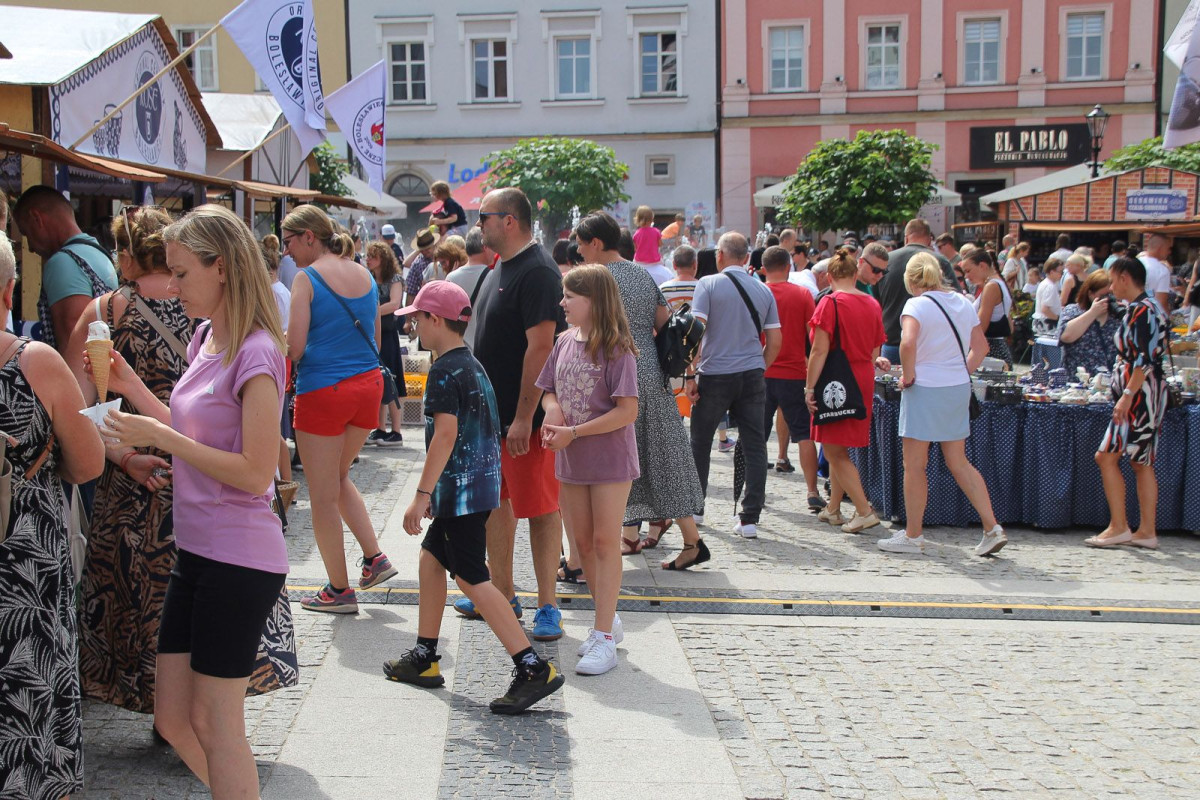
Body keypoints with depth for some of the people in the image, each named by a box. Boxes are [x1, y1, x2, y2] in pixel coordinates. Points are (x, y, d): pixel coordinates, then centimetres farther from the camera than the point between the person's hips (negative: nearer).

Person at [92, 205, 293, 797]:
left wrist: (157, 436, -18)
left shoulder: (255, 353, -17)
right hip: (195, 550, 9)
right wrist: (131, 389, 8)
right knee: (172, 718, 15)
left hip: (239, 559, -9)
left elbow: (255, 472, -20)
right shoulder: (206, 340, 10)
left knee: (213, 722, 3)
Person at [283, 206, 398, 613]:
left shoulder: (307, 278, -11)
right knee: (339, 477, 26)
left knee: (323, 496, 6)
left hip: (322, 391, -7)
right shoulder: (364, 275, 8)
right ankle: (374, 557, 18)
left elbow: (295, 348, -15)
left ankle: (339, 590, 13)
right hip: (368, 384, 7)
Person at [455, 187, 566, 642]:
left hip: (524, 416, -10)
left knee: (539, 509, -3)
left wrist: (524, 416, -26)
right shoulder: (502, 268, 14)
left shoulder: (537, 272, -17)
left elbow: (540, 347, -23)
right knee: (494, 502, 15)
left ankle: (547, 607, 5)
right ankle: (502, 595, 27)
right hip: (491, 411, 10)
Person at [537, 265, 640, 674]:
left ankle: (604, 640, 4)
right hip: (570, 460, 7)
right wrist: (553, 411, -9)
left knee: (605, 543, -1)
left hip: (609, 459, -7)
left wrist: (574, 432, -19)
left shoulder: (616, 348, -14)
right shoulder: (565, 340, 6)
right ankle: (608, 620, 30)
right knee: (582, 543, 13)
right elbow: (549, 391, 14)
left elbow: (627, 411, -18)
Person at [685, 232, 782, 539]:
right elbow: (775, 341, 6)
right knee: (754, 446, 4)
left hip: (715, 375, -3)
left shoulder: (709, 284, -5)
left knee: (700, 443, 13)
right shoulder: (763, 291, 7)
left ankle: (694, 508, 23)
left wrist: (690, 375, -8)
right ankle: (750, 519, 2)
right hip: (752, 376, 3)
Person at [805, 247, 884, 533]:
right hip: (864, 380, 7)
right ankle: (833, 509, 24)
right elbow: (874, 350, 13)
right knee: (839, 449, 17)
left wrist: (810, 387, -12)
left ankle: (864, 511, -7)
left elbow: (820, 351, -16)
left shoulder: (830, 303, -13)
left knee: (834, 451, -1)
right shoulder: (872, 303, 6)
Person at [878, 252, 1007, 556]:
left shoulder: (917, 305, -12)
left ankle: (913, 536, 12)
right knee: (959, 463, 14)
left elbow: (908, 343, -28)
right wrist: (963, 371, 16)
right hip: (959, 389, 7)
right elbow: (981, 345, 15)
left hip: (925, 389, -7)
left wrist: (908, 376, -15)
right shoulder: (963, 302, 9)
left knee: (914, 466, 4)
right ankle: (992, 528, 10)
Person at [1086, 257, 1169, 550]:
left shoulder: (1142, 310, -14)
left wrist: (1127, 395, -24)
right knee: (1142, 463, 10)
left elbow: (1146, 358, -21)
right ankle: (1146, 532, 12)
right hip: (1145, 397, 10)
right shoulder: (1149, 308, 17)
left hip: (1140, 396, -10)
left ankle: (1118, 527, -5)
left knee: (1106, 457, -8)